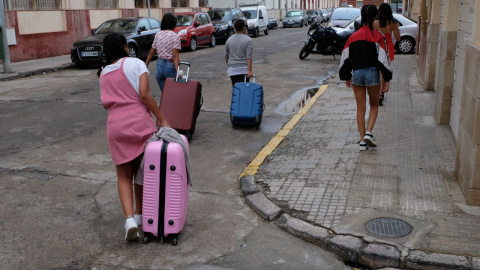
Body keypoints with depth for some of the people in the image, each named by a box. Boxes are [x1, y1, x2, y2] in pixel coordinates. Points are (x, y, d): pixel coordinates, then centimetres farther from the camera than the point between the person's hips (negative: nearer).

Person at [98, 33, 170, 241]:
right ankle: (139, 214, 24)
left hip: (115, 125, 3)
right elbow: (144, 94, -11)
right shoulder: (136, 64, 0)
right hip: (139, 121, -3)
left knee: (124, 175, 9)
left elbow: (106, 103, 8)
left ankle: (129, 218, -7)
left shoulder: (103, 73, 15)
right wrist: (161, 119, -7)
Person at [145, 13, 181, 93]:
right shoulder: (175, 36, -8)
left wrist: (146, 64, 20)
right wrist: (177, 70, -24)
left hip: (160, 65, 5)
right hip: (170, 66, -5)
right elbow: (175, 55, -18)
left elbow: (151, 52, 10)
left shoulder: (158, 35, 6)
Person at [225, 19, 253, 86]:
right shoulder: (248, 40, -5)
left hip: (232, 70, 2)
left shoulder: (229, 40, 6)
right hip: (244, 69, -2)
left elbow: (226, 56, 14)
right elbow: (249, 57, -13)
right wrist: (249, 71, -16)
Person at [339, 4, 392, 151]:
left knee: (360, 108, 10)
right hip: (372, 73, -3)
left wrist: (346, 77, 17)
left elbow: (345, 58, 7)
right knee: (374, 105, 16)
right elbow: (382, 58, -7)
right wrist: (387, 79, -2)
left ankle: (362, 140, 10)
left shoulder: (353, 36, 5)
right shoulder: (377, 36, -5)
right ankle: (368, 132, -3)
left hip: (357, 73, 3)